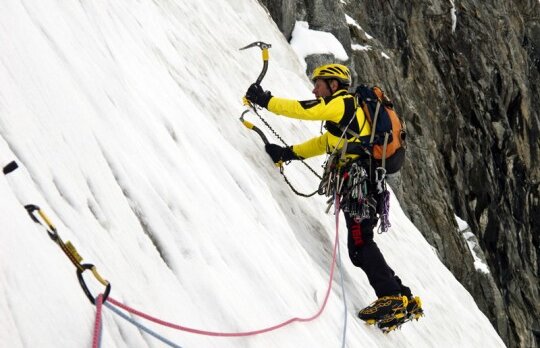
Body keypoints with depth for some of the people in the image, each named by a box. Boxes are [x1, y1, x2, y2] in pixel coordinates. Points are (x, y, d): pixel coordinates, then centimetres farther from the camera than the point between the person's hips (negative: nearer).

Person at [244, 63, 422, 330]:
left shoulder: (342, 102, -1)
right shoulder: (346, 111, 28)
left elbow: (304, 110, -7)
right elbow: (324, 143, 30)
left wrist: (265, 100, 0)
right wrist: (288, 153, 21)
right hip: (363, 181, 10)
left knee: (360, 244, -13)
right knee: (360, 246, 7)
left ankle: (392, 297, -16)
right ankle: (402, 300, 7)